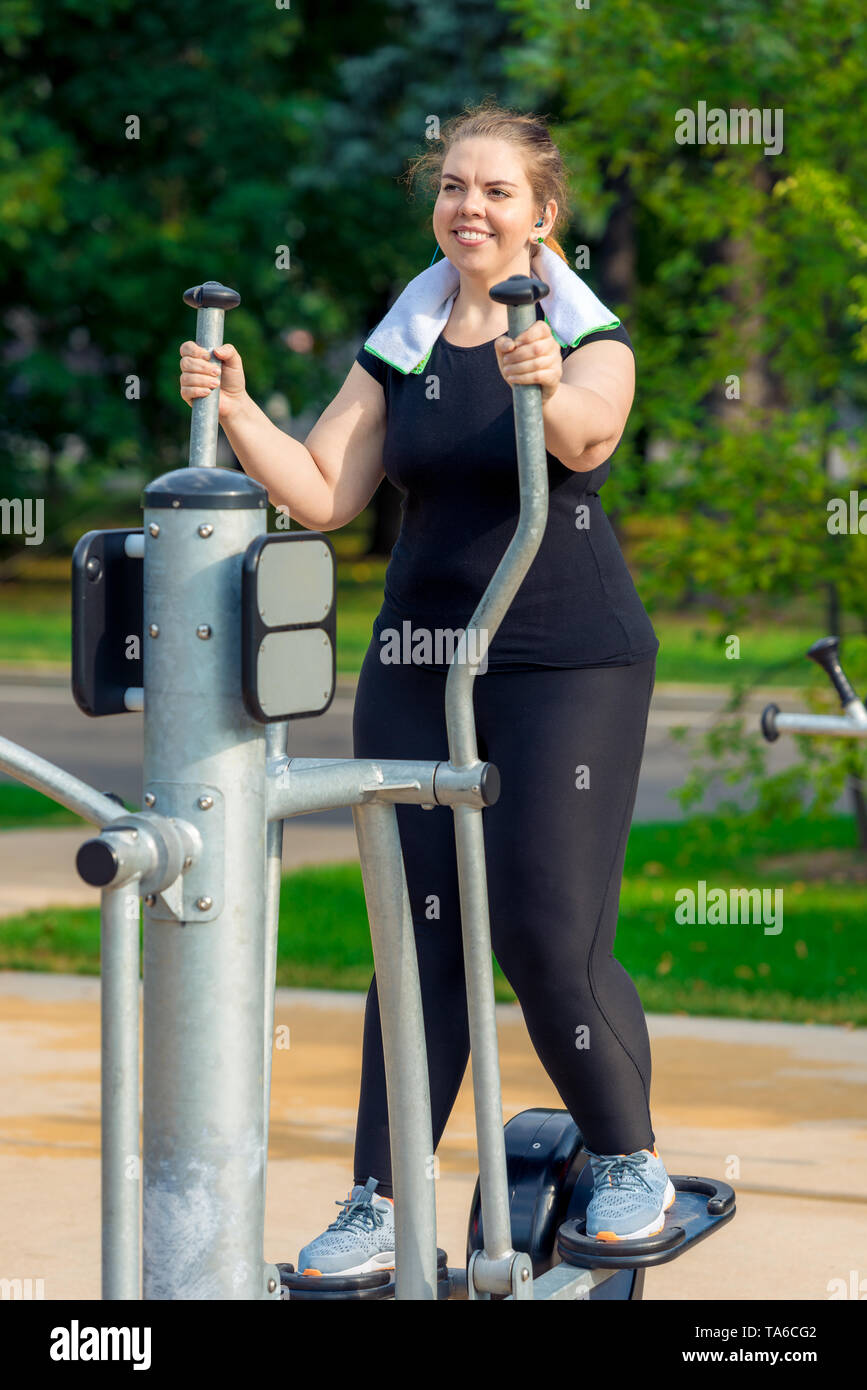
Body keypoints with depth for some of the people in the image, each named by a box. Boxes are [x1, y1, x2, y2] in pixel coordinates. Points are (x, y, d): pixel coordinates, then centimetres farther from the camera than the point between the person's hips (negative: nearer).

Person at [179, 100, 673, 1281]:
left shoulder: (590, 336, -3)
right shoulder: (401, 351, 10)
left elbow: (589, 435, -26)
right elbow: (322, 494, 2)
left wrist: (547, 390, -48)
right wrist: (234, 408, -13)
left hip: (567, 666, -4)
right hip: (417, 665, 4)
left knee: (548, 934, -7)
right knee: (418, 929, 2)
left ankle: (631, 1161, 15)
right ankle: (380, 1200, 5)